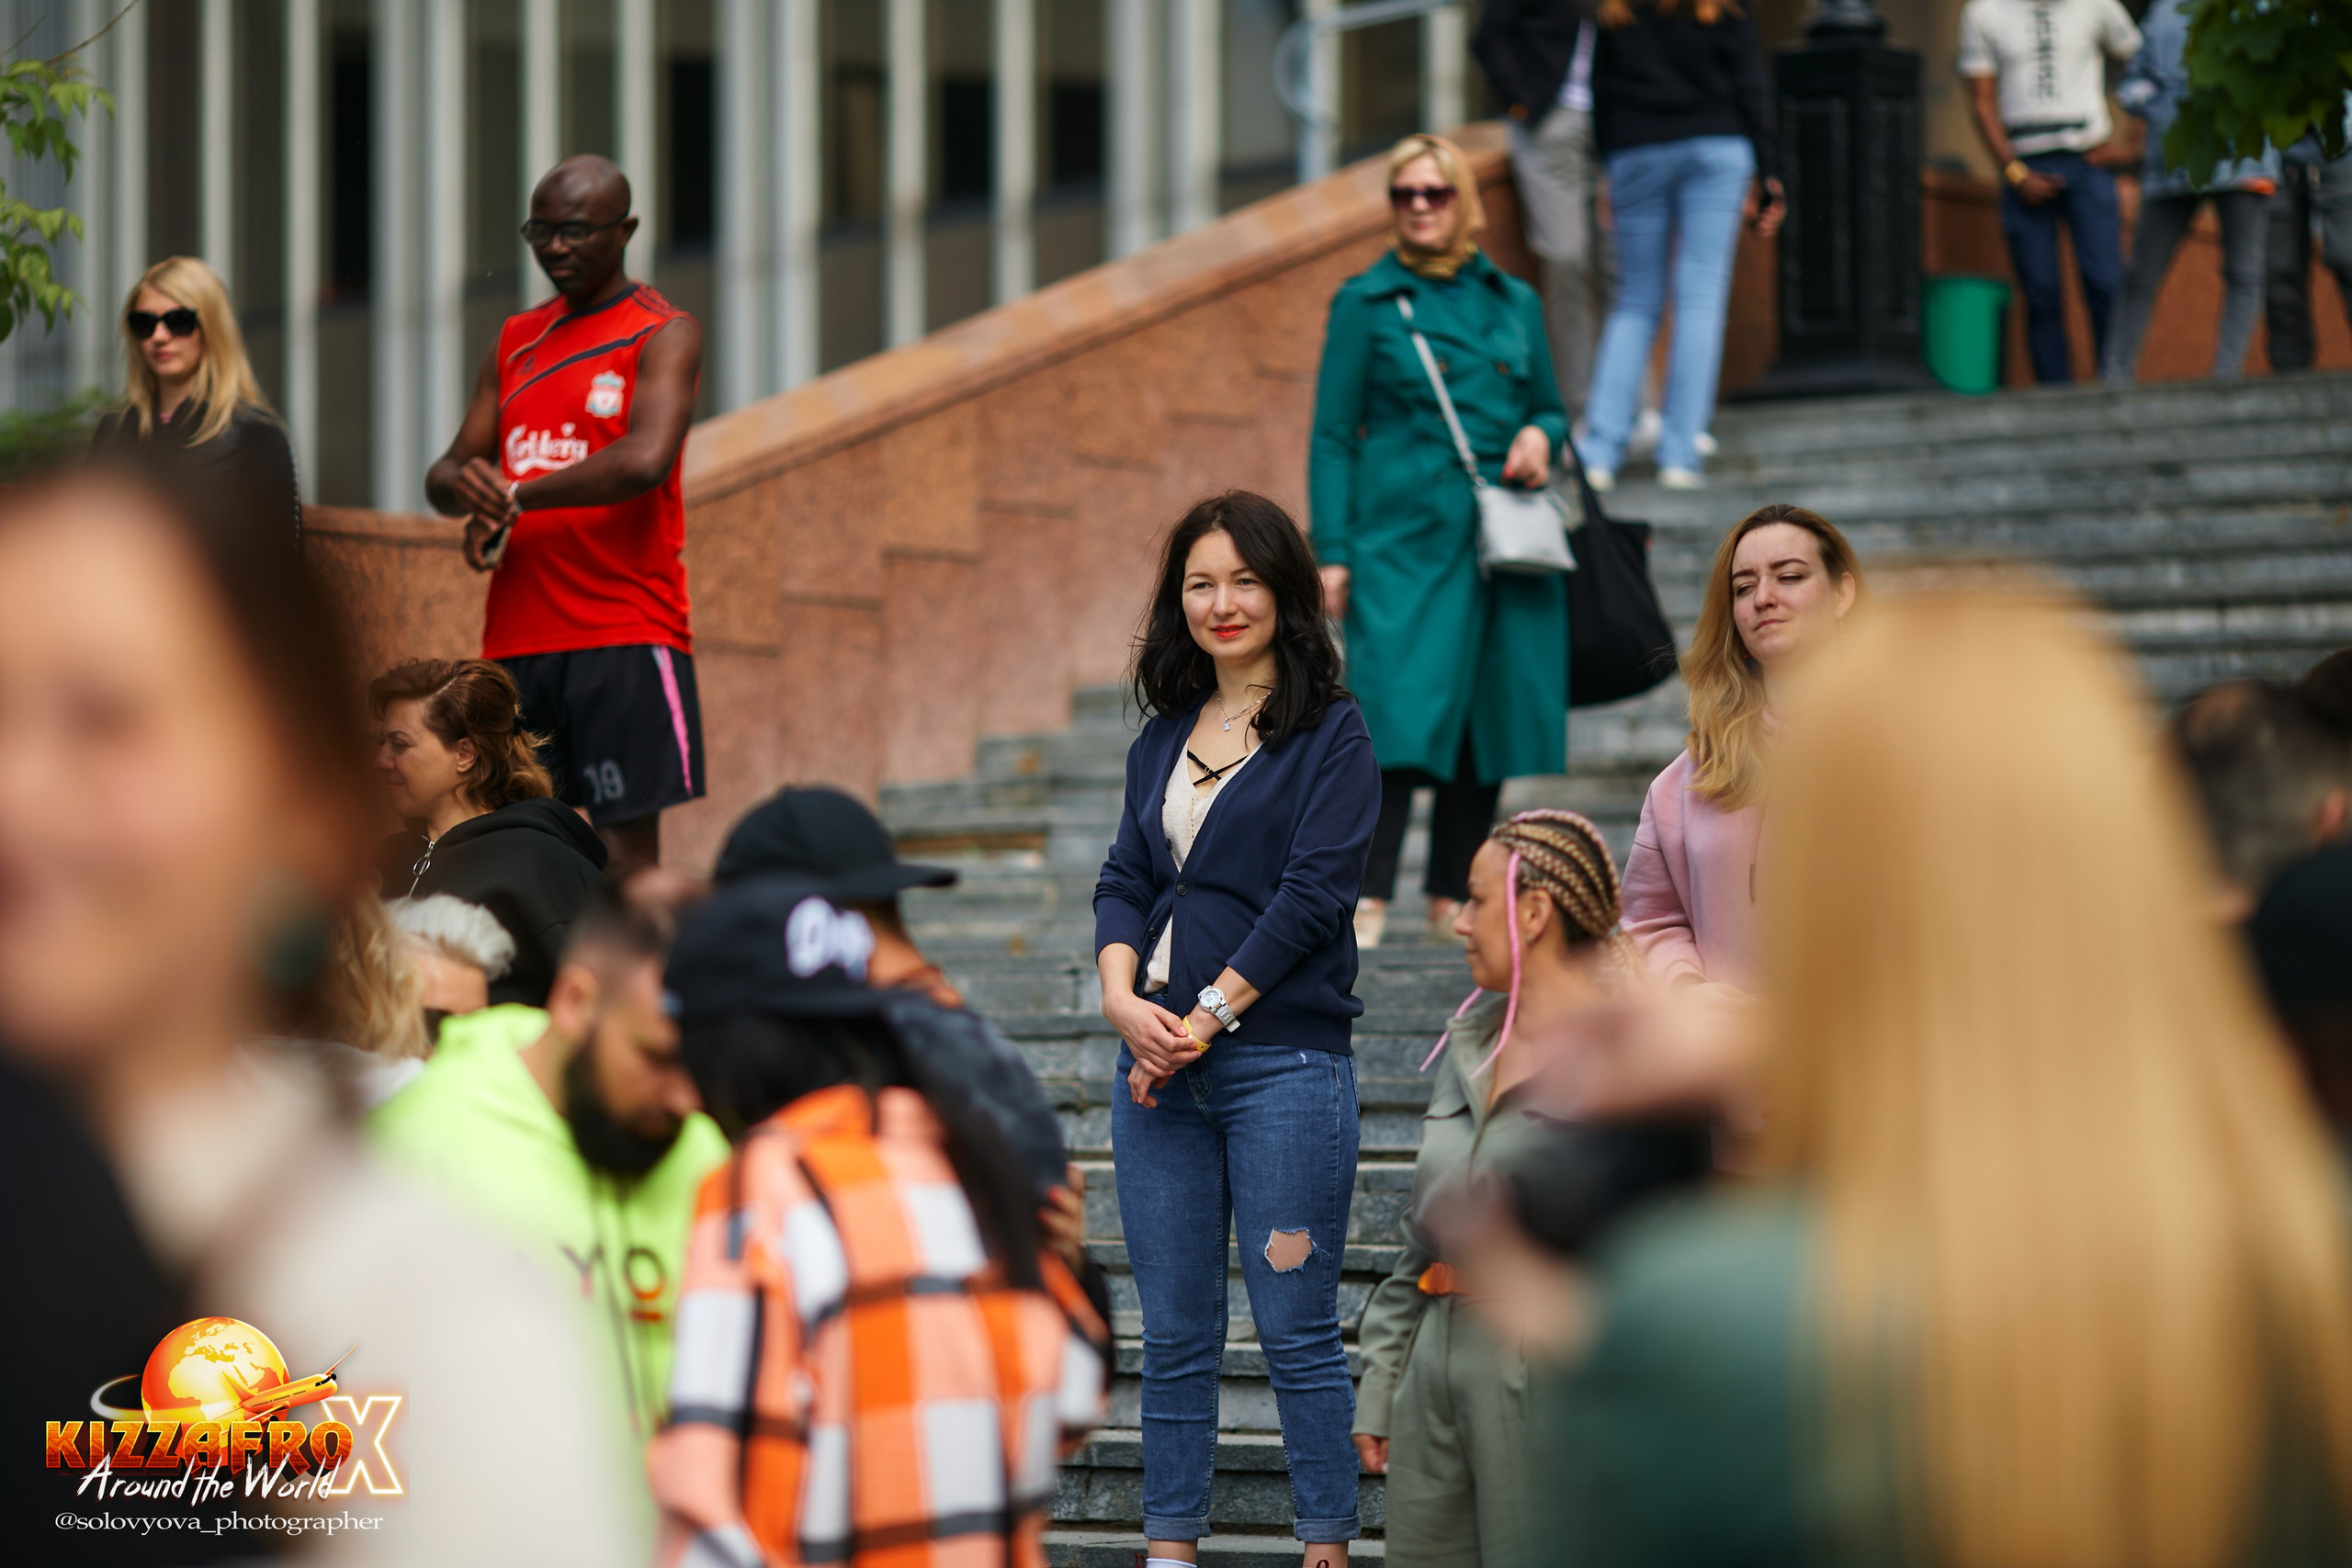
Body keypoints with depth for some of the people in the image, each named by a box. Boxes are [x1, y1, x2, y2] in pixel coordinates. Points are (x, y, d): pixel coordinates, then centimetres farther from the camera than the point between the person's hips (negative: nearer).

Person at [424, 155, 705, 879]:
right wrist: (466, 486, -9)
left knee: (628, 846, -8)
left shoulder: (664, 335, -2)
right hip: (515, 637, 6)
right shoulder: (514, 343, 18)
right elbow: (444, 476, 16)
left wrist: (516, 499, -12)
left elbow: (646, 461, -19)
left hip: (624, 634, -6)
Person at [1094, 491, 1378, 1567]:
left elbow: (1313, 894, -9)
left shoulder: (1331, 734, -1)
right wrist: (1123, 996, -7)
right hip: (1159, 1067, 5)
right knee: (1174, 1334, 7)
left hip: (1284, 1062, -5)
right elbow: (1127, 880, 12)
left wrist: (1204, 1018, -12)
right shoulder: (1163, 738, 16)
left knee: (1295, 1331, -5)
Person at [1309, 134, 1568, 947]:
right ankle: (1368, 896, -14)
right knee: (1400, 708, -14)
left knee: (1486, 715, 5)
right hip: (1404, 536, -4)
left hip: (1503, 540, 4)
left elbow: (1549, 408, 22)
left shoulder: (1514, 302, 13)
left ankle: (1452, 896, 14)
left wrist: (1539, 436, -3)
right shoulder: (1366, 303, 2)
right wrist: (1331, 552, -5)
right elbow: (1333, 436, 2)